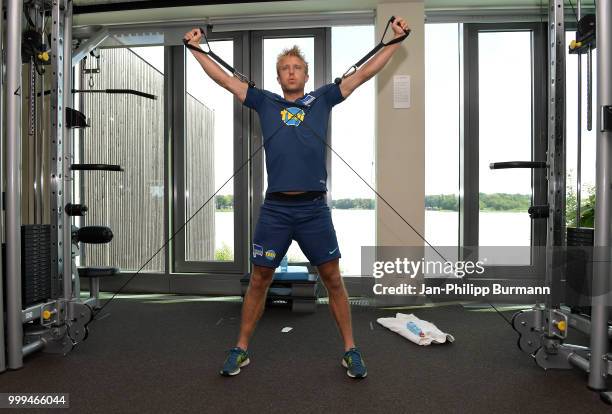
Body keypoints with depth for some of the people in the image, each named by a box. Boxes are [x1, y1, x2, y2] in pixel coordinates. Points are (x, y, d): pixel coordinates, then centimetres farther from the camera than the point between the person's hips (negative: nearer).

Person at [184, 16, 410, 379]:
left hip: (314, 208, 0)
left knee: (333, 279, 7)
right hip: (275, 208, 1)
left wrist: (396, 40, 10)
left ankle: (351, 350, 22)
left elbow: (364, 73, 11)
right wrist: (197, 47, 16)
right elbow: (224, 79, 15)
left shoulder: (322, 100, 11)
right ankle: (242, 349, 25)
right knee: (259, 280, 9)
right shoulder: (265, 102, 12)